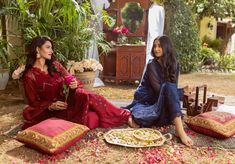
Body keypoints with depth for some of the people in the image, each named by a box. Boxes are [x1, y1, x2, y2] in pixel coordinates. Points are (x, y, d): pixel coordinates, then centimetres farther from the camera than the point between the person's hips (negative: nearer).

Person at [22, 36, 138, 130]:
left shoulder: (55, 65, 5)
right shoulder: (29, 76, -10)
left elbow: (70, 79, 8)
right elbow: (34, 103, -6)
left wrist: (74, 84, -17)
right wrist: (51, 106, -23)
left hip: (67, 102, 4)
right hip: (53, 111, -4)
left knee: (82, 94, -31)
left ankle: (125, 116, -27)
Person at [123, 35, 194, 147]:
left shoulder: (173, 64, 5)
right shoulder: (152, 65, -11)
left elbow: (174, 89, 2)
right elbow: (159, 89, -19)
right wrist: (183, 91, -19)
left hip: (160, 101, 4)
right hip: (145, 101, -4)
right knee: (168, 88, -34)